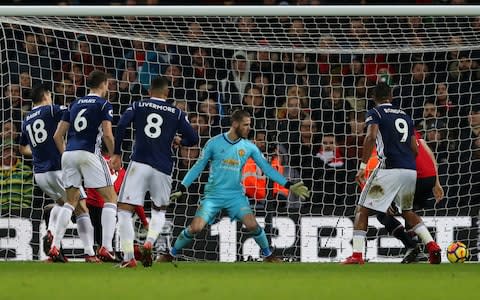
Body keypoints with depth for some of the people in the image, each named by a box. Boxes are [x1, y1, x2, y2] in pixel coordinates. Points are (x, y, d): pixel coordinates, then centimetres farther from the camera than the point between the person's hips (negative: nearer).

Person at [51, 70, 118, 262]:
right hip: (89, 153, -6)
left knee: (71, 201, 18)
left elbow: (57, 135, 16)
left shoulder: (75, 104, 19)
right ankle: (106, 248, -8)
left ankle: (55, 246, 8)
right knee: (110, 198, 4)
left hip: (69, 154, 6)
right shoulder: (103, 105, 2)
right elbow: (107, 134, -10)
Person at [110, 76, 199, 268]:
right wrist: (178, 141, 29)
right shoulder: (176, 113, 10)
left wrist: (117, 153, 2)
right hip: (163, 168, 2)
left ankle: (129, 257, -11)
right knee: (159, 211, 23)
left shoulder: (138, 106, 9)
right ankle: (150, 242, -4)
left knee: (125, 211, 2)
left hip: (139, 164, -2)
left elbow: (121, 126, -6)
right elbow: (193, 139, 7)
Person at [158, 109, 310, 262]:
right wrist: (182, 189, -6)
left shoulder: (249, 147, 0)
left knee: (252, 225, -18)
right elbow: (198, 167, 0)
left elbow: (266, 168, 3)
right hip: (213, 195, -2)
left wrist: (289, 186, -4)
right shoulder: (214, 143, -6)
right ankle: (171, 255, 7)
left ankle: (268, 255, 6)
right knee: (195, 228, -15)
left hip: (236, 195, 2)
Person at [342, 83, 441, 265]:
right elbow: (415, 149, 19)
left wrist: (362, 166, -16)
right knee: (407, 211, 27)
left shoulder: (375, 113, 4)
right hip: (411, 171, 6)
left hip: (389, 169, -6)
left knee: (362, 210, 4)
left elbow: (371, 136, -14)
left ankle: (357, 256, -8)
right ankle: (432, 245, 10)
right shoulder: (405, 116, 21)